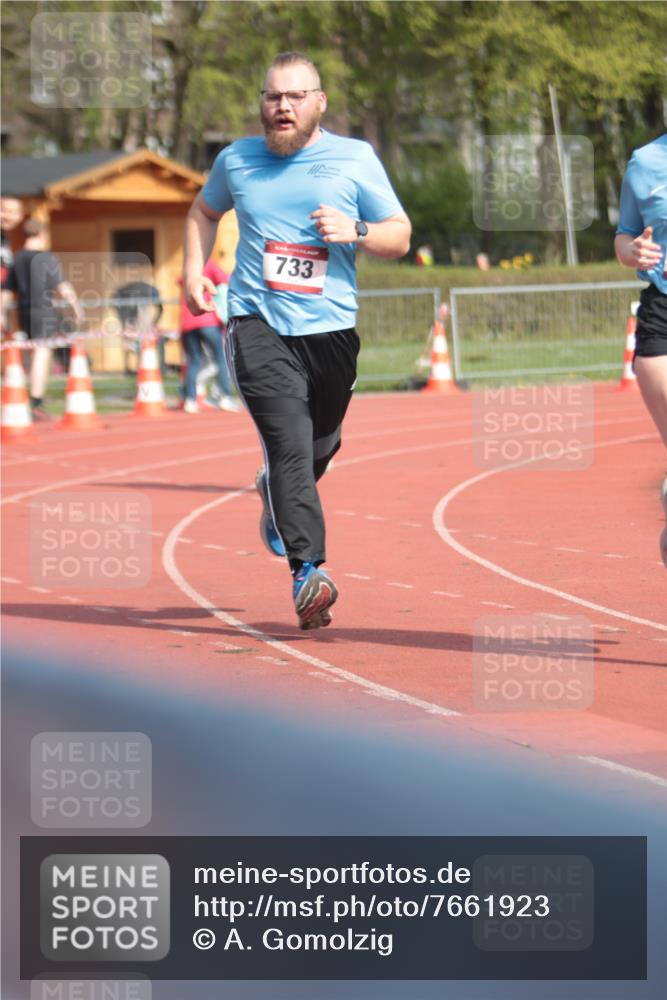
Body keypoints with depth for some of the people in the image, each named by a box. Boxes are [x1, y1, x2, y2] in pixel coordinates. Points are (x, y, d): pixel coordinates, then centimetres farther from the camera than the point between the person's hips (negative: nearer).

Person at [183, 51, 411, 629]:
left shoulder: (356, 158, 5)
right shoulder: (237, 160, 9)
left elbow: (401, 237, 7)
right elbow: (204, 211, 29)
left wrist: (355, 231, -13)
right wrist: (194, 269, 13)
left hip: (331, 326, 1)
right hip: (258, 323, -1)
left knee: (320, 447, 15)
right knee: (289, 443, -17)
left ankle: (277, 494, 50)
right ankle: (308, 571, -22)